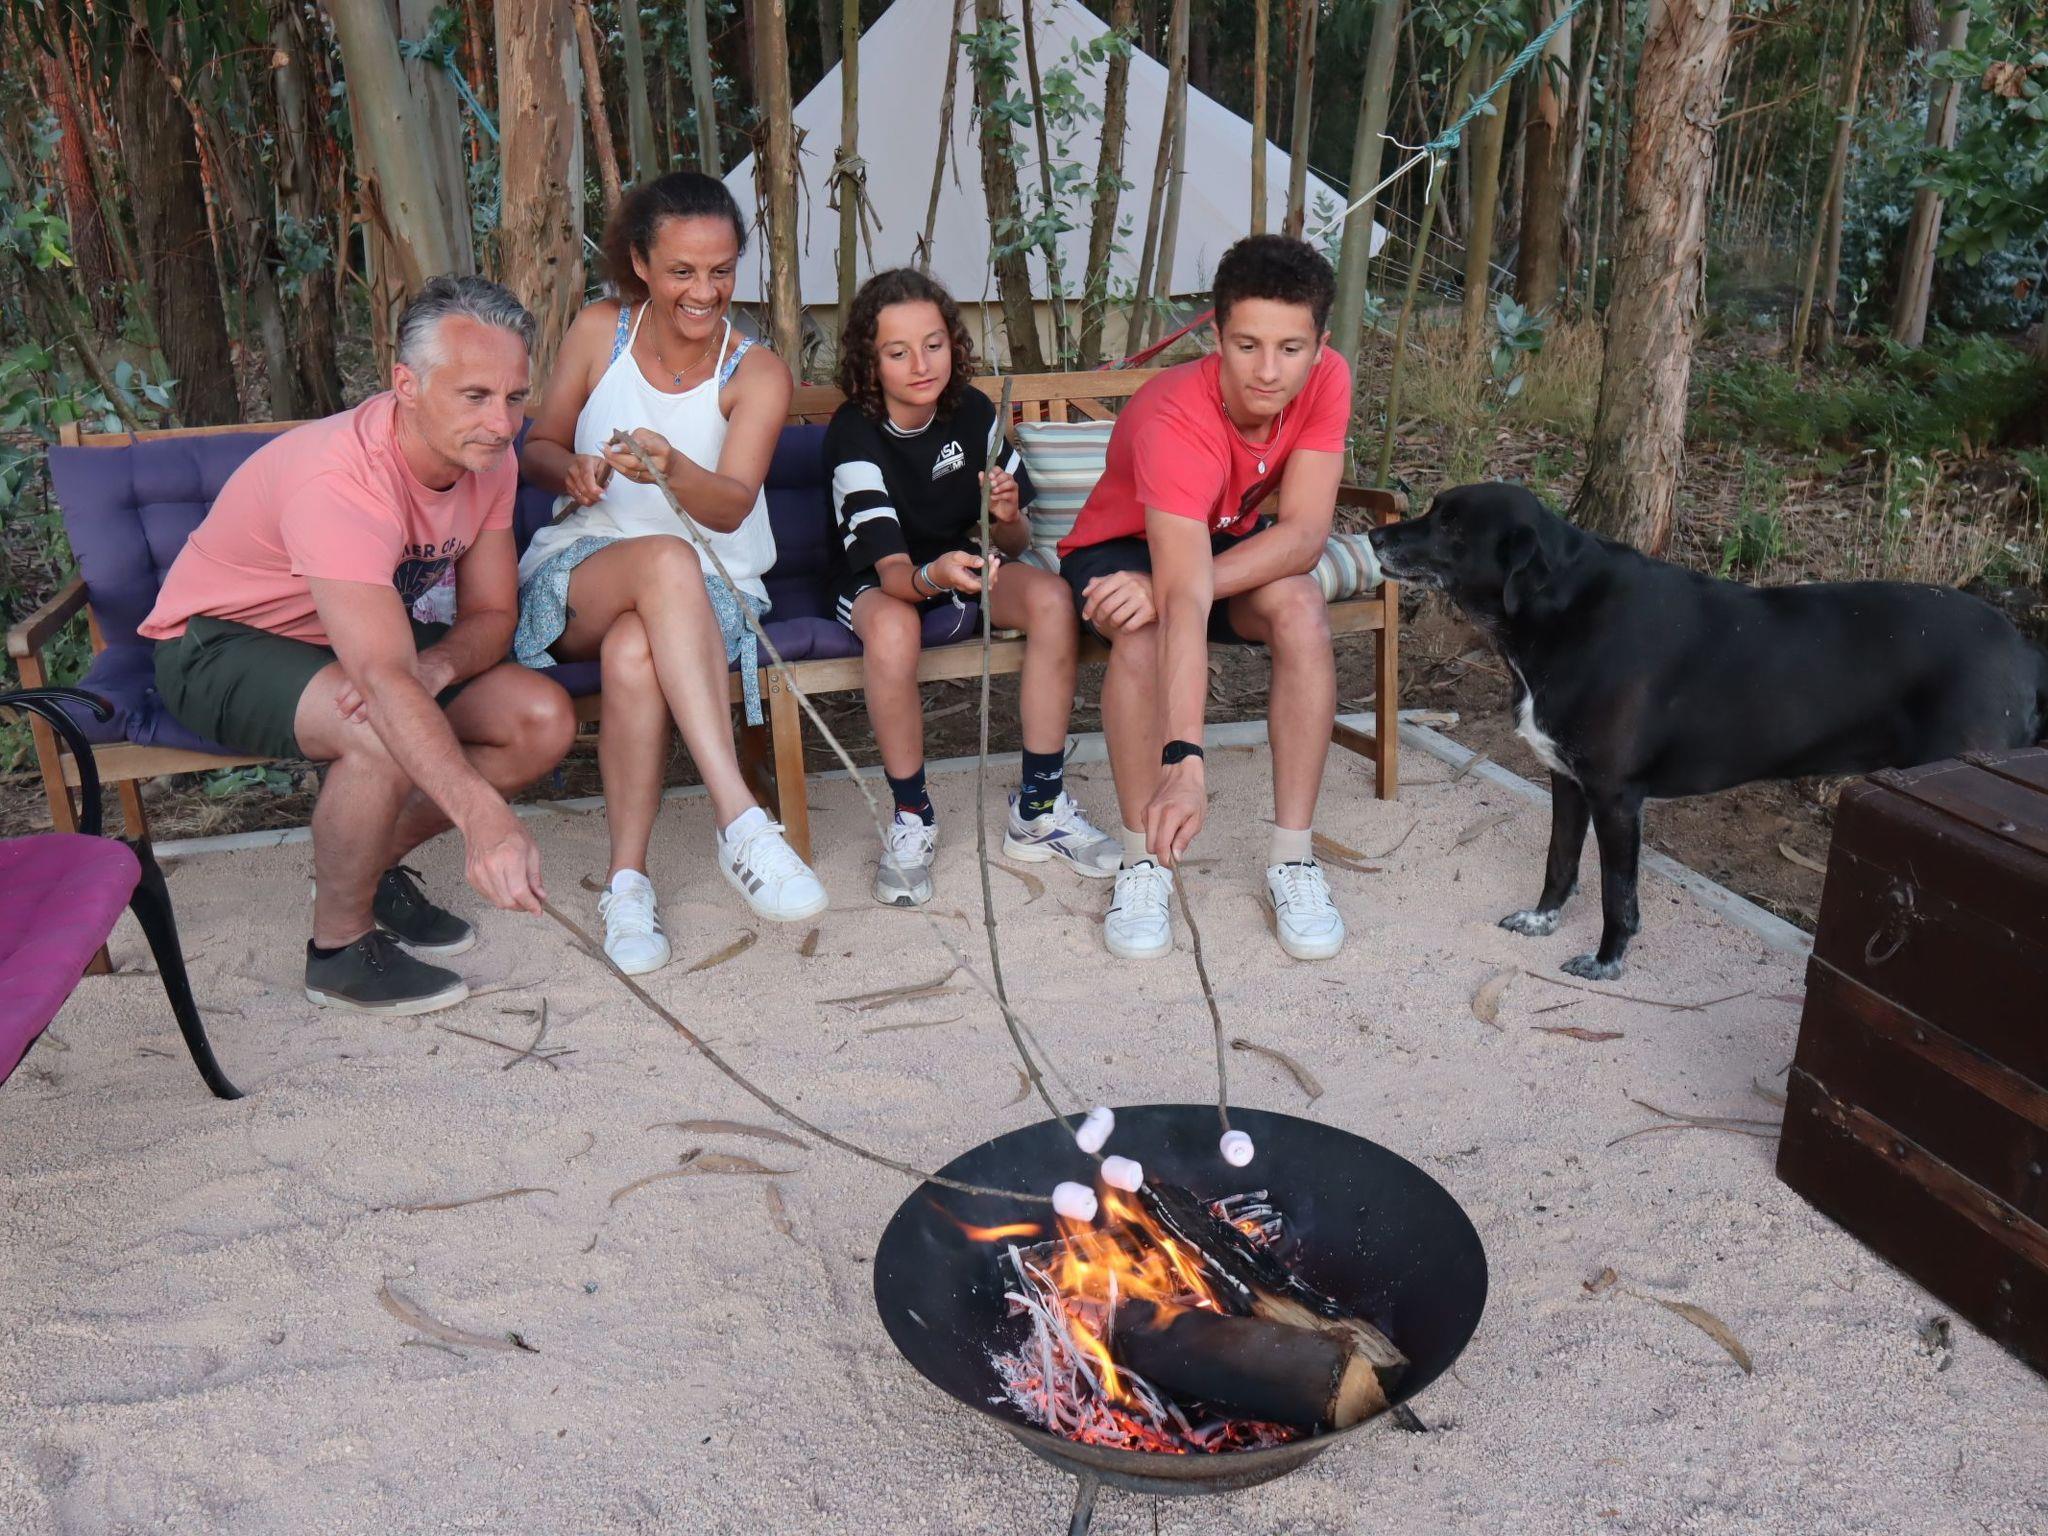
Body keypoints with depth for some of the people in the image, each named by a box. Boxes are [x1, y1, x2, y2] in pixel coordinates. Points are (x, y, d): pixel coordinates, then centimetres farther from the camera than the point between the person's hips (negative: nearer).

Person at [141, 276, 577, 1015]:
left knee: (544, 720, -12)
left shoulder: (488, 460, -12)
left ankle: (370, 865, 8)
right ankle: (339, 945, -11)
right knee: (385, 737, -37)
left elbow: (492, 614, -4)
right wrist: (483, 817, -58)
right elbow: (385, 681, -46)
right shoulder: (340, 481, -35)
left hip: (367, 632, 7)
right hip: (220, 643, -7)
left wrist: (436, 665, -28)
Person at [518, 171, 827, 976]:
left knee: (635, 654, -38)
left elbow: (731, 507, -14)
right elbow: (537, 450, 10)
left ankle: (628, 880, -27)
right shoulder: (599, 331, 4)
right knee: (667, 559, -38)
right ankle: (740, 823, -47)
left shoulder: (757, 373, -1)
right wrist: (573, 470, -14)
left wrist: (673, 469, -36)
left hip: (705, 590, 0)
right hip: (582, 569, 1)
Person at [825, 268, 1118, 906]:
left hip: (964, 565, 4)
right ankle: (912, 817, -18)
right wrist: (932, 576, -53)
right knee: (893, 627, -39)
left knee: (1051, 598, -27)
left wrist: (1007, 517, -26)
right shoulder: (854, 434, -20)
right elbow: (892, 568, -29)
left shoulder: (972, 412, -8)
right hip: (880, 583, -3)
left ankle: (1039, 807, -16)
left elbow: (1015, 544, -1)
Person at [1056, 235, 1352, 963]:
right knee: (1144, 628, -37)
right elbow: (1185, 598, -48)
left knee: (1301, 610, -29)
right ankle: (1143, 863, -19)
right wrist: (1184, 762, -56)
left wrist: (1172, 590, -41)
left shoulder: (1326, 381, -22)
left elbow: (1303, 535, -28)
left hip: (1232, 542, 4)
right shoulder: (1175, 419, -37)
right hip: (1122, 545, -3)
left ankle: (1292, 860, -19)